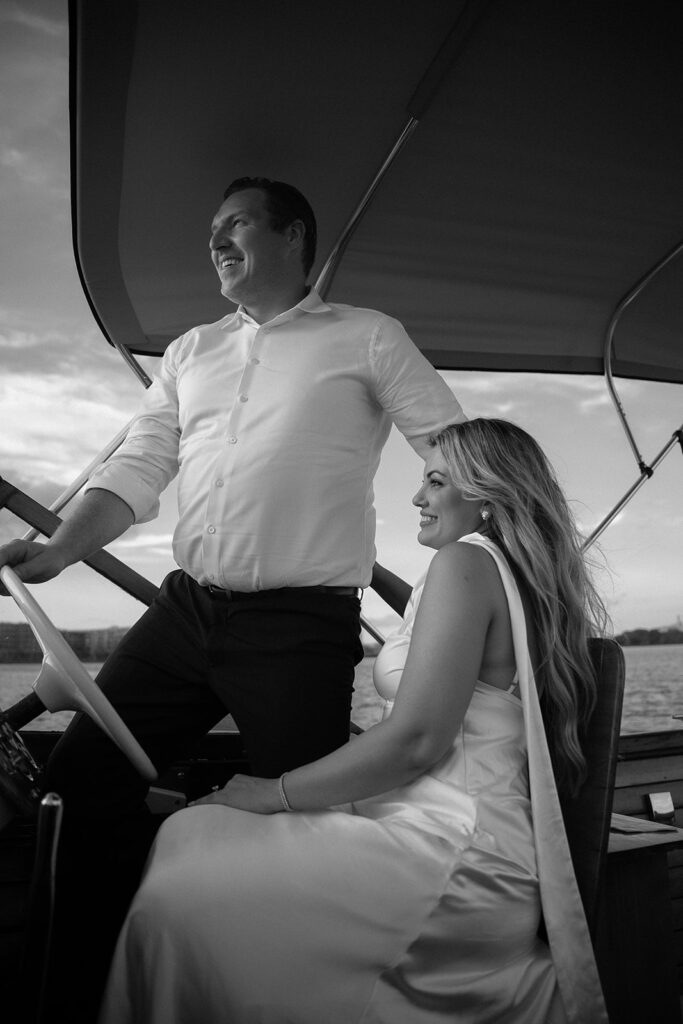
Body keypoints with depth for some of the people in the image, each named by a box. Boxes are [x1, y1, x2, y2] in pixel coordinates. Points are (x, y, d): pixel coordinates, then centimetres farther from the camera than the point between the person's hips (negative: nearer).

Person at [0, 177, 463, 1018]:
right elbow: (138, 469, 12)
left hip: (302, 626, -5)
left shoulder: (366, 338, 4)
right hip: (185, 607, 6)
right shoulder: (191, 352, 18)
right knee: (80, 781, 7)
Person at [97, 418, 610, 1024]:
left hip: (453, 852, -10)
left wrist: (277, 792, -7)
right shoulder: (529, 582, 18)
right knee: (188, 831, 6)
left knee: (171, 908, -14)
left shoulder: (466, 561, -11)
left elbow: (416, 739, -17)